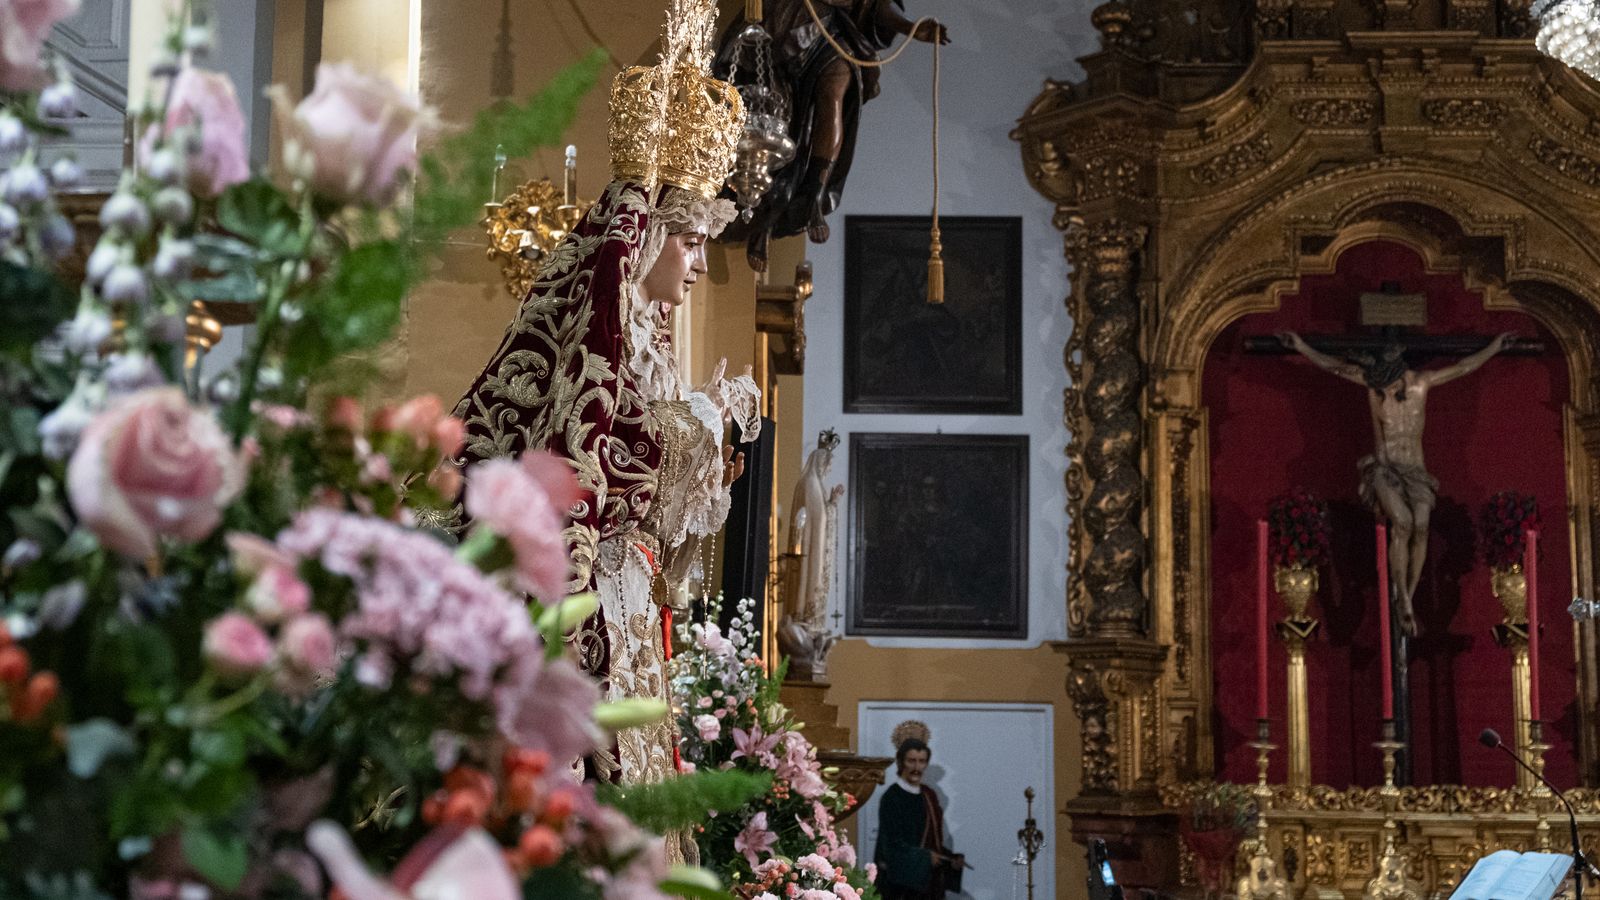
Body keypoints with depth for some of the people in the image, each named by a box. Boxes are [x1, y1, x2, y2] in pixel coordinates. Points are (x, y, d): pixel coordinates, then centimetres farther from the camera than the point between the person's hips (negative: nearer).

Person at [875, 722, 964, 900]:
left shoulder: (929, 795, 10)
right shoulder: (891, 798, -11)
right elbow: (892, 844, -16)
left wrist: (952, 859, 1)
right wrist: (925, 857, -13)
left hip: (928, 880, 7)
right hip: (900, 881, -7)